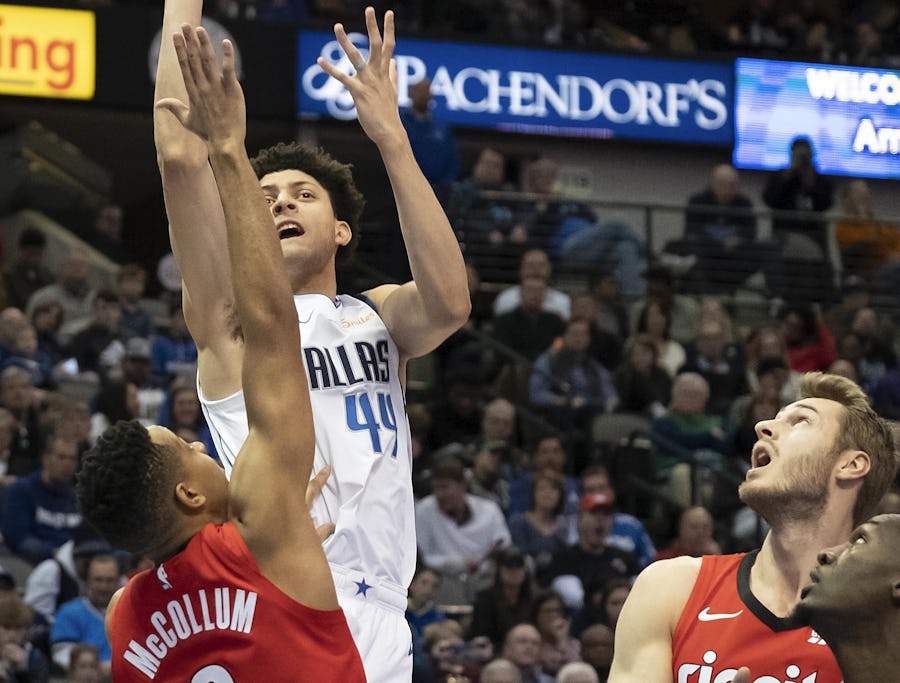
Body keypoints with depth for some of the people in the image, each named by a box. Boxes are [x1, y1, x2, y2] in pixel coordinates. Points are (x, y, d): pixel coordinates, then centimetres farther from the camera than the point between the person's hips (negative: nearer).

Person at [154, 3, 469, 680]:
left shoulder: (378, 316, 19)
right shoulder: (232, 314, 10)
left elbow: (450, 303, -6)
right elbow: (181, 157, -3)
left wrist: (391, 136, -7)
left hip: (379, 625, 4)